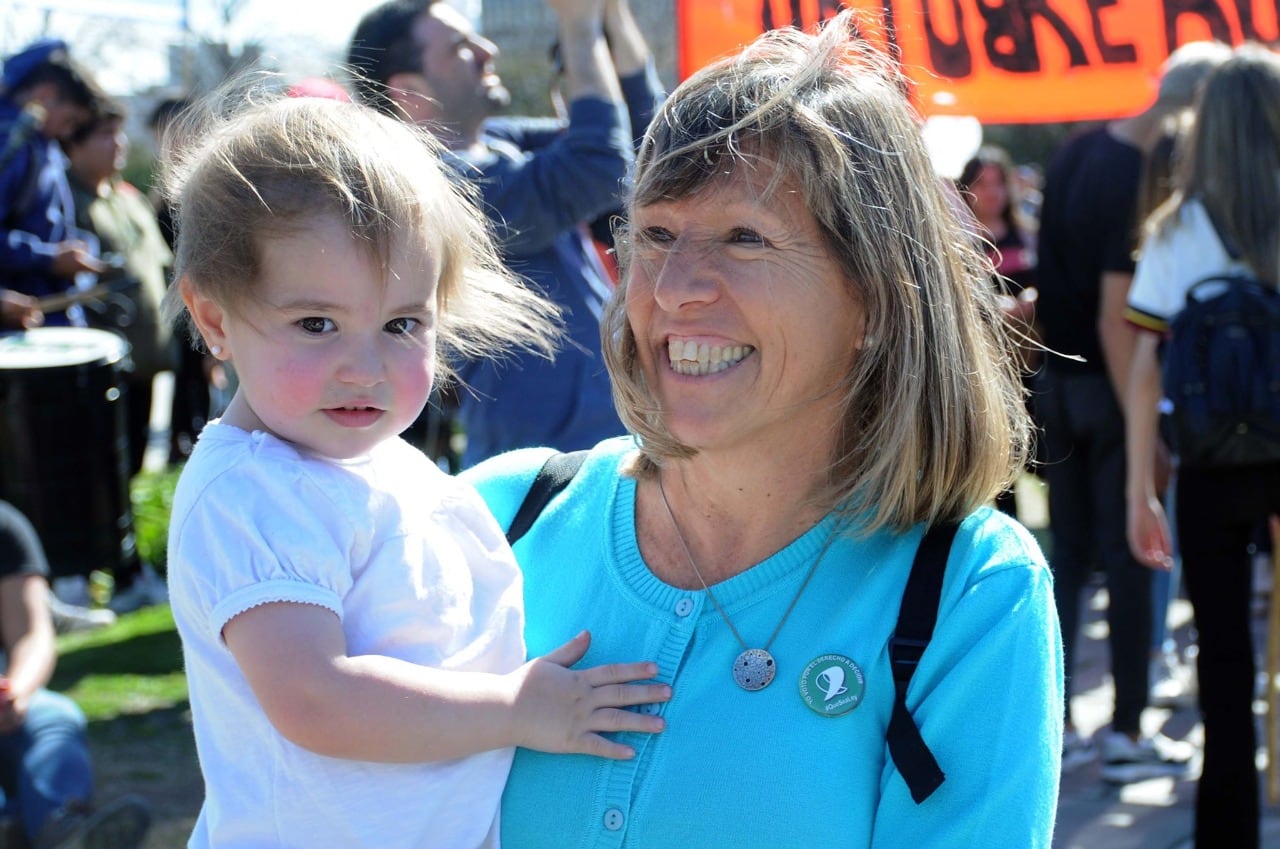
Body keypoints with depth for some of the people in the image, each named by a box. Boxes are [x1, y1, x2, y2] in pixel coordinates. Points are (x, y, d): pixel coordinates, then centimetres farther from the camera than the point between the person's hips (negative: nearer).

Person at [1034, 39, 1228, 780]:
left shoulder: (1079, 152, 6)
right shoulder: (1146, 180, -21)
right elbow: (1117, 318, -23)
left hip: (1058, 381, 8)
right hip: (1111, 388, -8)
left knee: (1069, 558, 12)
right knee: (1129, 564, 3)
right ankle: (1127, 735, 11)